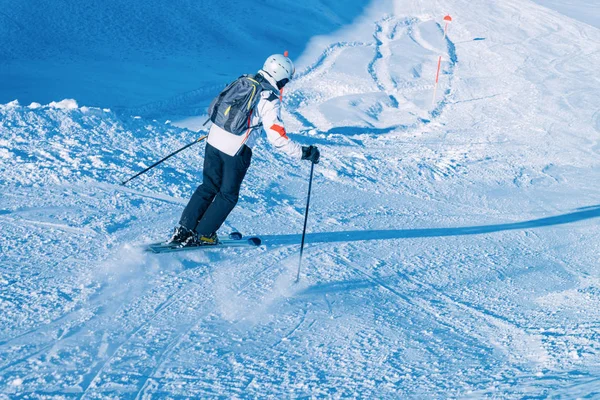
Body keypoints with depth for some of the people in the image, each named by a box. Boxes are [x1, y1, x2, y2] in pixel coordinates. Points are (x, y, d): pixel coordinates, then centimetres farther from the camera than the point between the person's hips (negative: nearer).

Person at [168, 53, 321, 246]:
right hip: (236, 149, -6)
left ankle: (183, 231, 13)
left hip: (215, 138, 6)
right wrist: (303, 152, -10)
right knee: (228, 194, 13)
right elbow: (278, 138, -18)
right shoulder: (270, 100, -13)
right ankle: (202, 235, 14)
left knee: (208, 187, 17)